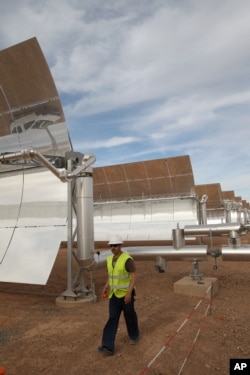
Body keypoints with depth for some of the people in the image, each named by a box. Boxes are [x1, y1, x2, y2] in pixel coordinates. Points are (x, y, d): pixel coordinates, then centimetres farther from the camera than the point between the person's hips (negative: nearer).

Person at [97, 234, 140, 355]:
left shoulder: (127, 259, -22)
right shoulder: (109, 259, 0)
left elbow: (134, 276, -21)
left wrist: (129, 292, -27)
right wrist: (106, 287, 4)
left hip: (126, 293, -5)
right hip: (114, 294, 5)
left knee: (130, 316, 15)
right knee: (112, 319, -1)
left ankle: (134, 336, 42)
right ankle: (108, 347, -2)